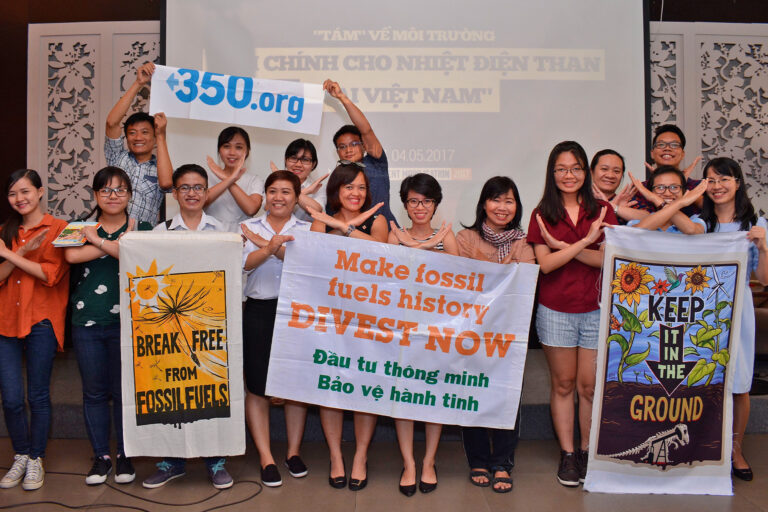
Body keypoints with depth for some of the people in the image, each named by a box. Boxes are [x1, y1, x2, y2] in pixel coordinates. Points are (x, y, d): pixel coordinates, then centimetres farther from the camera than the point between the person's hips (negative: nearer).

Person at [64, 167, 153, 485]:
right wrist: (119, 243, -14)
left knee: (124, 390, 4)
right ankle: (100, 456, 23)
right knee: (94, 392, 9)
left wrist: (100, 241, -13)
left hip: (126, 323, -2)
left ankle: (124, 456, 19)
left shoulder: (141, 229, 6)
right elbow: (72, 255, -12)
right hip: (87, 323, 2)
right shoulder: (82, 228, 10)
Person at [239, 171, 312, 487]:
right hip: (259, 311, 0)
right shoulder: (250, 228, 9)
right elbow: (245, 263, -9)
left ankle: (294, 451, 23)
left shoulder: (307, 230, 7)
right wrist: (269, 249, -28)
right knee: (257, 386, 2)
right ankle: (266, 458, 15)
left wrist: (269, 244, -19)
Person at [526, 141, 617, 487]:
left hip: (595, 309, 1)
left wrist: (563, 246, -15)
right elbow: (545, 264, -9)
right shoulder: (542, 214, 2)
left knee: (590, 386, 5)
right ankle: (567, 454, 19)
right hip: (555, 311, 0)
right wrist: (585, 241, -17)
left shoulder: (602, 210, 5)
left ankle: (587, 452, 20)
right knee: (563, 384, 8)